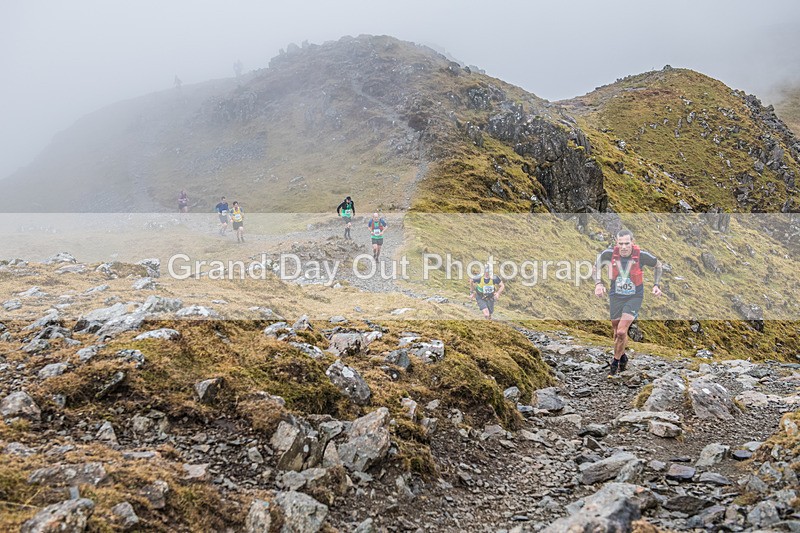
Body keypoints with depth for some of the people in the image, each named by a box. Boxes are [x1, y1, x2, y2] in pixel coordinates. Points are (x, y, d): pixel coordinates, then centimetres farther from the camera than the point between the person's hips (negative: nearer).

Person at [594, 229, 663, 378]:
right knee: (617, 332, 11)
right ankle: (623, 357, 41)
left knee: (621, 332, -16)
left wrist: (656, 285, -3)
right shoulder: (609, 253, -16)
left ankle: (616, 362, 6)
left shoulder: (641, 255, -19)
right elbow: (598, 264, 5)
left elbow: (658, 265, 2)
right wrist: (598, 283, -8)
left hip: (634, 297, -3)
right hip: (616, 296, 3)